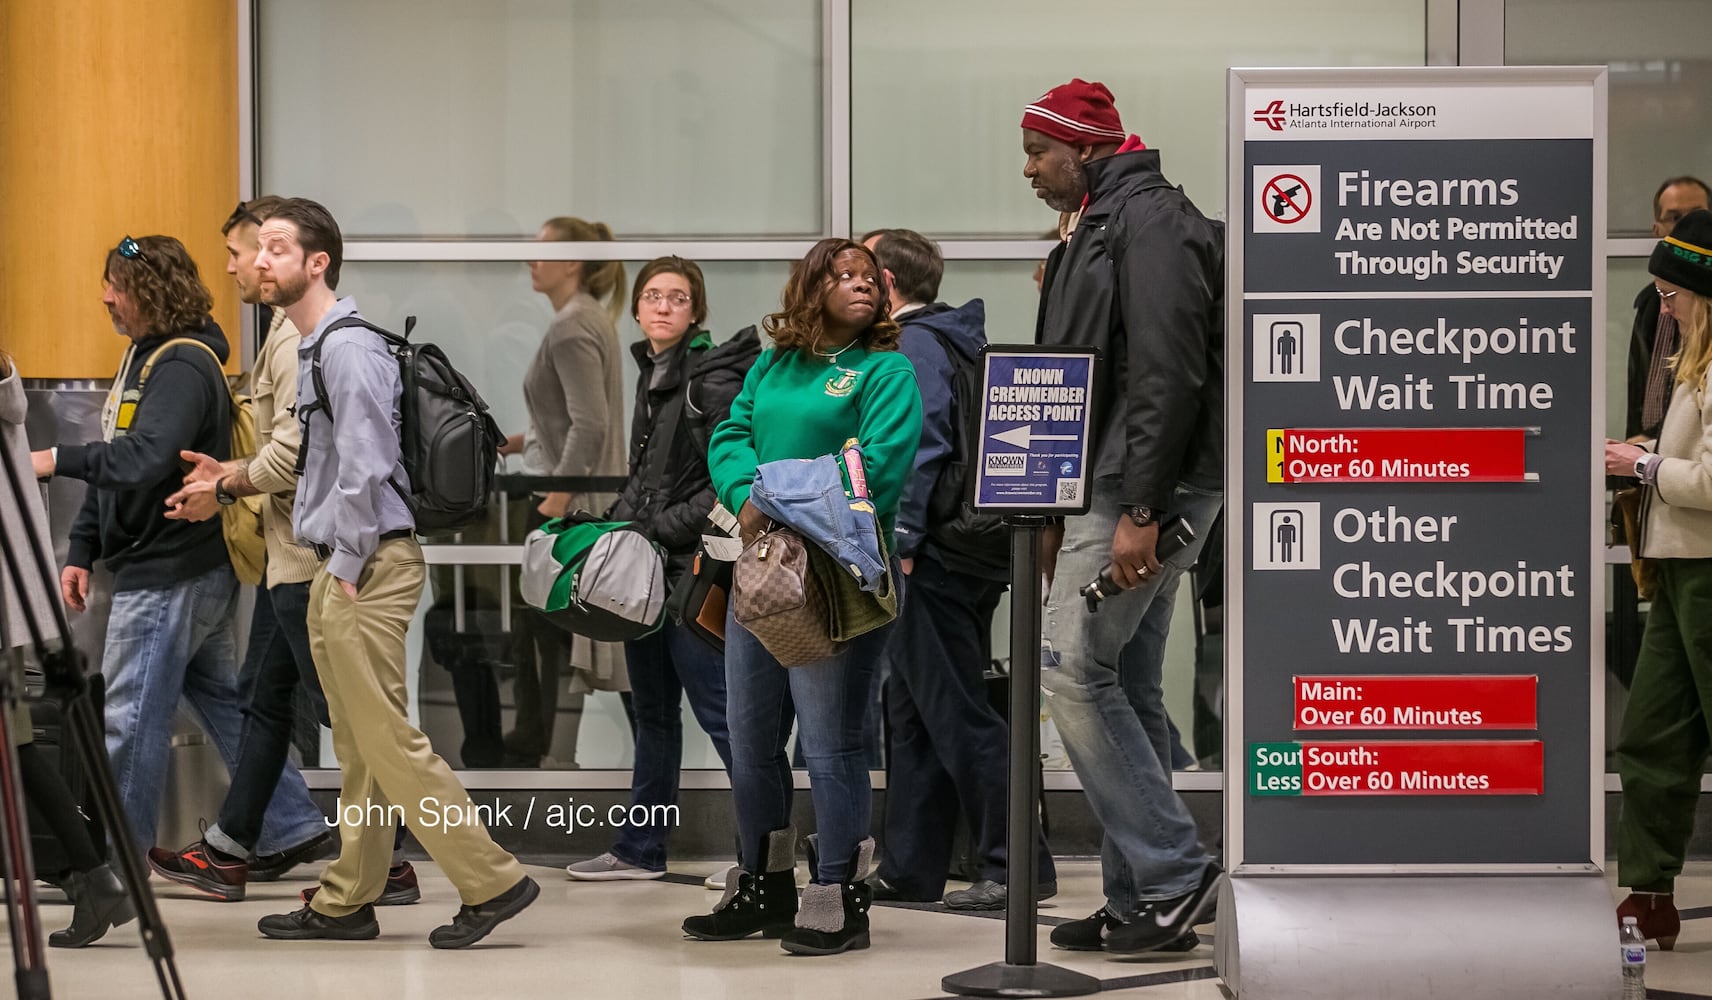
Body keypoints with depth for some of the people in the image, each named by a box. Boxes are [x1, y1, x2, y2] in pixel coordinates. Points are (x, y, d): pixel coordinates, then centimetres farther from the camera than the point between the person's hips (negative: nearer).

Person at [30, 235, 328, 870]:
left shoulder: (183, 366, -17)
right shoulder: (142, 355, 15)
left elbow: (144, 459, -31)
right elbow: (114, 464, 18)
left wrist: (57, 460, -29)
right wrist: (82, 550, 13)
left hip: (170, 574, -11)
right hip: (200, 569, 11)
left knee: (131, 717, -3)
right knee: (223, 701, 15)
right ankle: (289, 828, 21)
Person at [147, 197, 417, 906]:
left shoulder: (300, 339, -17)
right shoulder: (291, 331, 16)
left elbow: (293, 454, -23)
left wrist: (225, 489, -8)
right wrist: (230, 474, 11)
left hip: (311, 559, -11)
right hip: (292, 554, 11)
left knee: (339, 704, -6)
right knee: (264, 694, 15)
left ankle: (384, 865, 0)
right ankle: (227, 853, 23)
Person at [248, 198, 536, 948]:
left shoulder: (349, 349, -15)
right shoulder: (314, 349, 18)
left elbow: (365, 467, -21)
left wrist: (346, 568, -17)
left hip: (368, 566, -10)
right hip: (340, 565, 10)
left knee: (386, 737, -10)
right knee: (357, 746, 13)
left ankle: (491, 880, -7)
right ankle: (347, 902, 18)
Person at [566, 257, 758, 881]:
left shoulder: (712, 378, -11)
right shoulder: (650, 374, 15)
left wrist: (669, 527, -17)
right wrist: (620, 524, 11)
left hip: (691, 564, -9)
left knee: (716, 706, -8)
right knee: (652, 708, 14)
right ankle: (641, 849, 21)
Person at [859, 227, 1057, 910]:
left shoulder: (913, 345, -10)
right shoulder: (951, 339, 20)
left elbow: (923, 445, -21)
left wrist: (903, 540, -22)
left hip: (932, 557, -10)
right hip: (961, 555, 10)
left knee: (957, 714, -7)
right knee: (912, 713, 13)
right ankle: (910, 868, 17)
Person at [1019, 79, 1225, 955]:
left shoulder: (1148, 220, -11)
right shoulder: (1099, 228, 21)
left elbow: (1168, 374, -21)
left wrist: (1140, 511, -25)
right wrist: (1061, 510, 21)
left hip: (1143, 489, -11)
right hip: (1112, 492, 11)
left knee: (1073, 671, -13)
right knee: (1124, 686, 10)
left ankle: (1174, 874, -11)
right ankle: (1143, 901, 14)